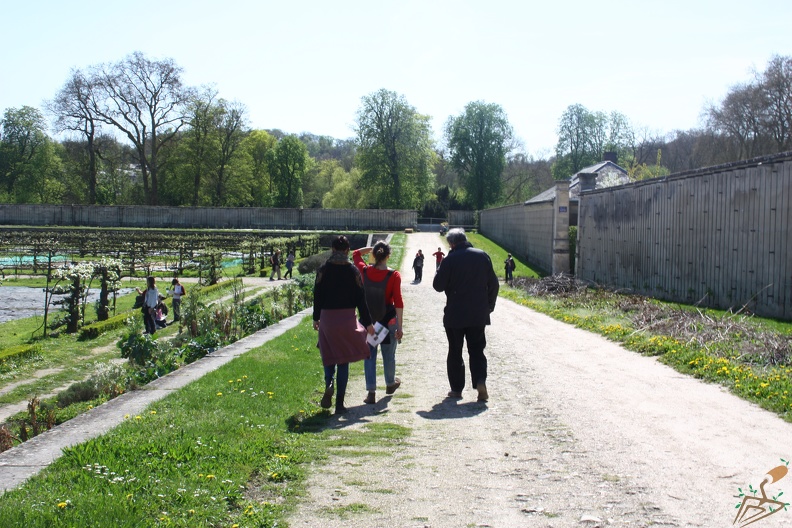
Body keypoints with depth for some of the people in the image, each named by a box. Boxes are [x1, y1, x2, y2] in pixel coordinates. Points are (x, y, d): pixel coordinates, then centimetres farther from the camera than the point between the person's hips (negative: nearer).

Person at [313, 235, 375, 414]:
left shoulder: (323, 270, -2)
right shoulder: (353, 271, -4)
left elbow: (317, 296, 2)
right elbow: (360, 299, -3)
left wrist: (316, 318, 15)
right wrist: (367, 323, 4)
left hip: (327, 318, 1)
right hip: (347, 319, -1)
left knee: (329, 356, 18)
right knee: (343, 361, 6)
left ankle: (329, 384, -11)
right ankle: (339, 403, 6)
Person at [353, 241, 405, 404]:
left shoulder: (365, 271, -7)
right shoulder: (393, 275, -14)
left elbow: (356, 254, 16)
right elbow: (398, 302, -15)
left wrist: (372, 248, 10)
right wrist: (400, 326, -12)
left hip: (368, 319, 2)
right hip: (388, 320, -1)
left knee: (369, 355, 8)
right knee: (388, 355, 17)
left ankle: (371, 392, 1)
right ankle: (390, 384, 38)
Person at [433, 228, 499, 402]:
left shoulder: (450, 260, -12)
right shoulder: (483, 256, 1)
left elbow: (438, 286, -8)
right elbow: (493, 284, 6)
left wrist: (440, 271, 9)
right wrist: (489, 306, 15)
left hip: (455, 315, -3)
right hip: (478, 315, 3)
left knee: (455, 352, 9)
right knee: (477, 350, 11)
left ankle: (456, 389, 12)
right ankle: (480, 381, -9)